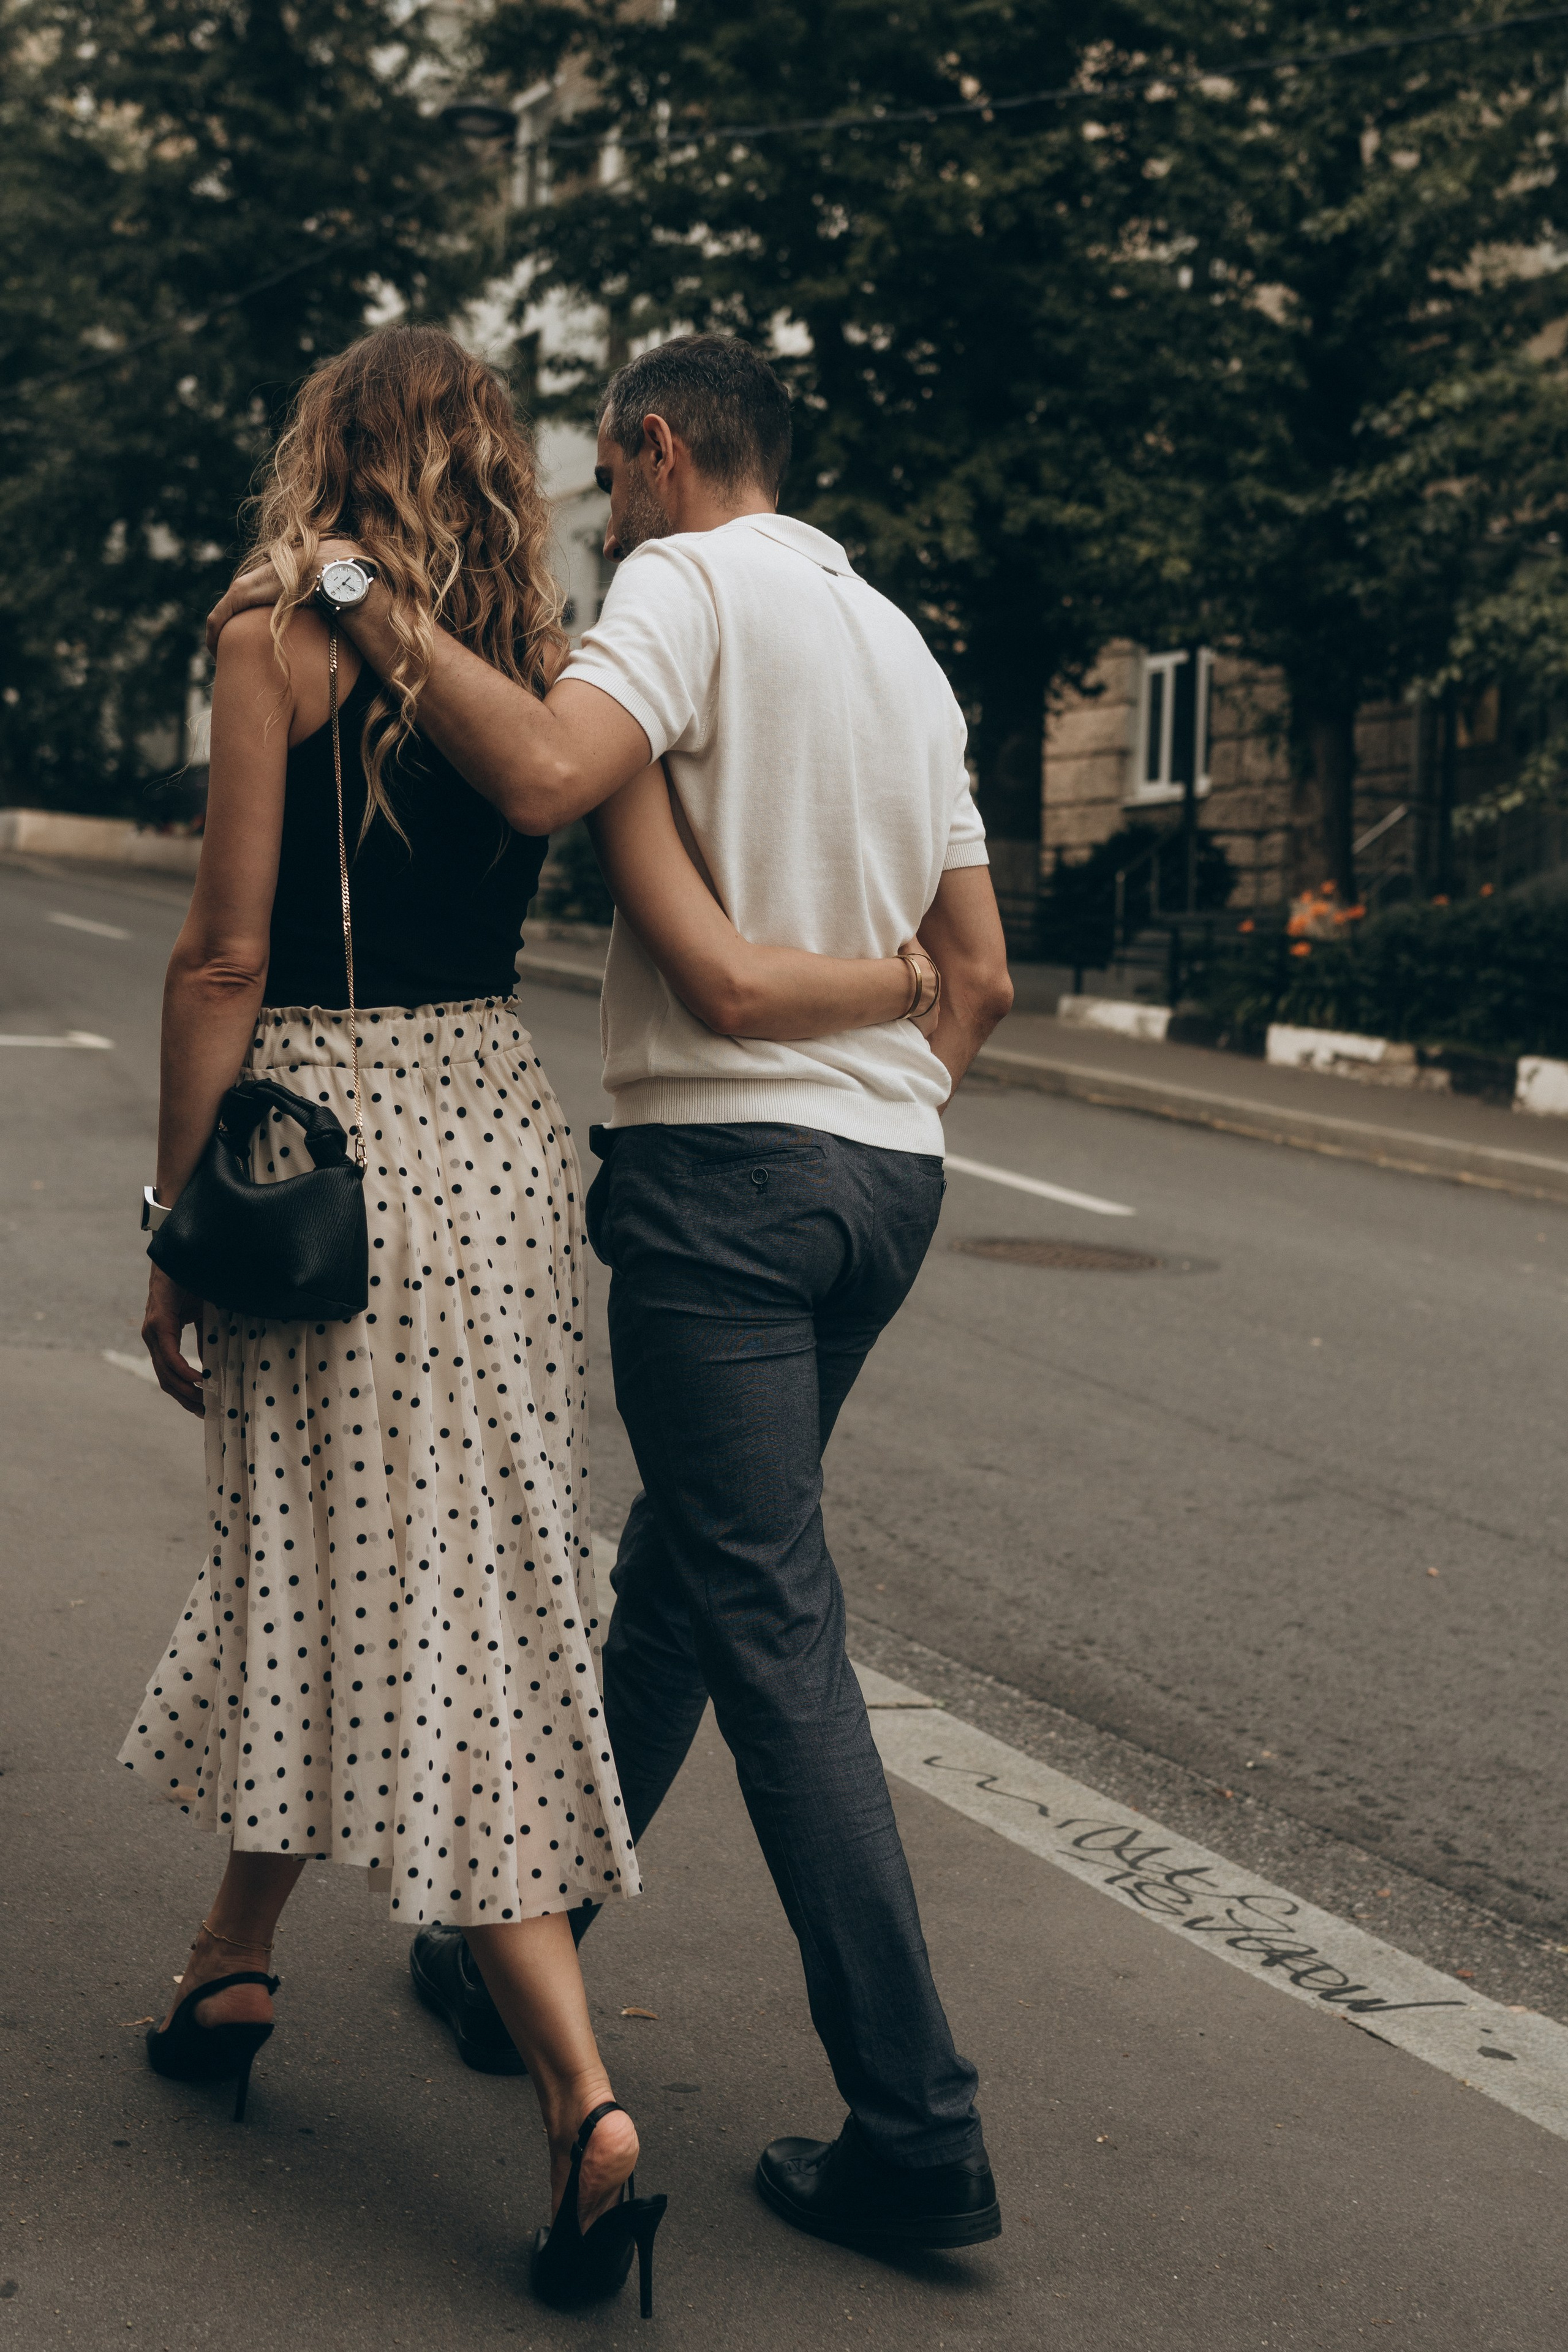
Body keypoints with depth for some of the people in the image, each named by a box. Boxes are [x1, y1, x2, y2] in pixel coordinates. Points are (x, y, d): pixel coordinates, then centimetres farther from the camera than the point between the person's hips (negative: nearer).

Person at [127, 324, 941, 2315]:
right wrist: (922, 975, 13)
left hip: (325, 1139, -6)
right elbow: (719, 970, -4)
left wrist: (176, 1230, -5)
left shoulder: (282, 635, -7)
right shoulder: (558, 671, 4)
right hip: (501, 1125, 6)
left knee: (379, 1583, -1)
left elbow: (226, 957, -11)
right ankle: (235, 1963, 38)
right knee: (408, 1563, 19)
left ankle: (585, 2106, -9)